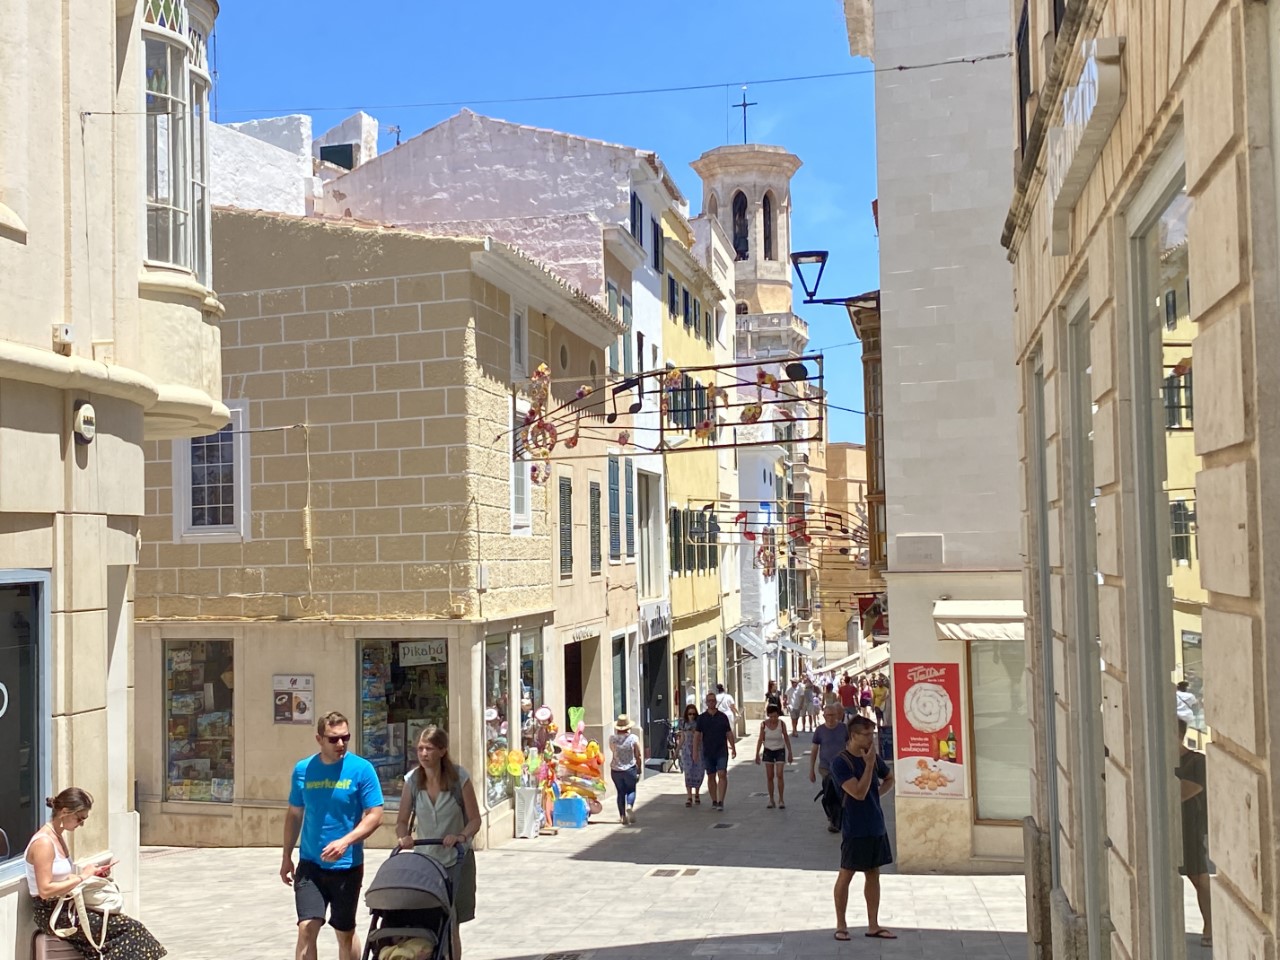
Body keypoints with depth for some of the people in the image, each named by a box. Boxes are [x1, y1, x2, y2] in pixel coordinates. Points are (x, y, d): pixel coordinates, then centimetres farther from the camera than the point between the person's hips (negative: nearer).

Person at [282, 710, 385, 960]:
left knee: (345, 932, 11)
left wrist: (345, 841, -22)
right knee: (307, 928, -9)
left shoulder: (361, 769, -8)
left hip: (347, 865, -1)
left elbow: (375, 815, -9)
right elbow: (294, 814, 12)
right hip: (310, 864, 2)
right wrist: (286, 857, 13)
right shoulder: (303, 769, 1)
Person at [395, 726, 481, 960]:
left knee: (450, 926, 2)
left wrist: (461, 836, -25)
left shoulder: (459, 778, -10)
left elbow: (474, 820, -6)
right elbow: (402, 821, 3)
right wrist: (404, 837, -17)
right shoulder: (412, 780, -3)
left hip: (456, 862, -2)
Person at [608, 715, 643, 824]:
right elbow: (638, 757, -6)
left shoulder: (612, 739, -5)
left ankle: (622, 816, 11)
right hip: (630, 769, -2)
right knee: (631, 790, 15)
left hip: (615, 770, 2)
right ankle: (629, 806, -13)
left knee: (620, 792, 12)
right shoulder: (633, 738, -9)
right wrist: (639, 771, 4)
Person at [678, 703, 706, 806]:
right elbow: (682, 738, 12)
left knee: (698, 772, 4)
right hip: (687, 749, 0)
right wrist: (679, 750, 11)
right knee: (688, 773, -7)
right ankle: (689, 798, -9)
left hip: (698, 750, 0)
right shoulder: (683, 723, 5)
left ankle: (697, 794, 26)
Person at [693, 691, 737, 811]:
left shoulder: (723, 717, 3)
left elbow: (729, 733, 7)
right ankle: (714, 801, 18)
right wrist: (695, 751, -7)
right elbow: (697, 735, 0)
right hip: (707, 752, 1)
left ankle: (721, 802, -15)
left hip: (722, 752, -1)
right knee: (711, 777, 8)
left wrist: (733, 748, 3)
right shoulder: (702, 718, 2)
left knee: (722, 775, -12)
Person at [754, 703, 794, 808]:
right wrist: (757, 754, -4)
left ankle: (781, 800, 0)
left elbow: (786, 738, -3)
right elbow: (760, 739, -5)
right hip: (768, 751, 1)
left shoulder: (782, 723, -14)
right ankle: (771, 800, 12)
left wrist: (790, 753, 0)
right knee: (770, 777, 3)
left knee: (779, 775, -10)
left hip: (780, 750, -1)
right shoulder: (764, 724, -13)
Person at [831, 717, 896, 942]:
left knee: (873, 874, 11)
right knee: (846, 875, 4)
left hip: (876, 826, 7)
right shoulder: (840, 763, -16)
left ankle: (873, 925, 20)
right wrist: (869, 765, -22)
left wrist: (877, 793, 3)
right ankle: (841, 925, 15)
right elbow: (859, 792, -24)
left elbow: (890, 779, 21)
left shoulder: (872, 757, 4)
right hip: (855, 829, -7)